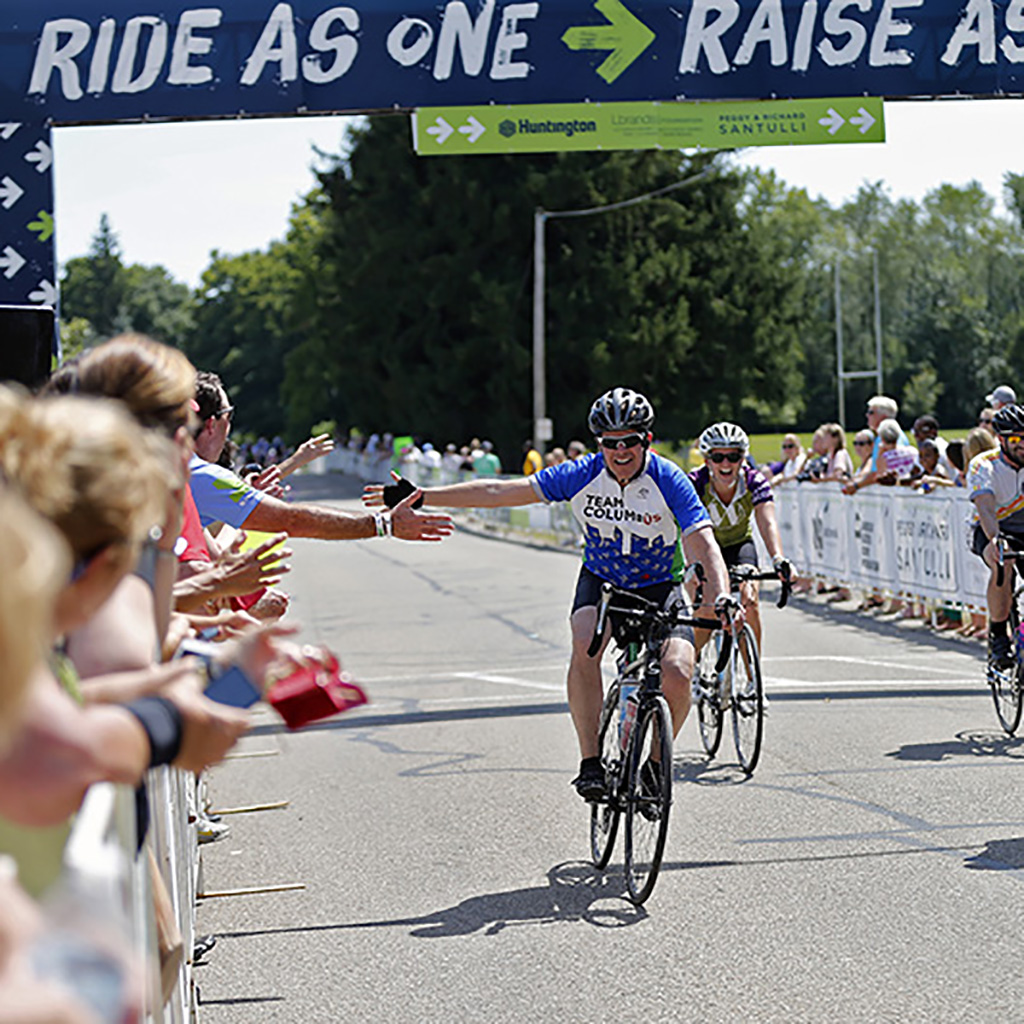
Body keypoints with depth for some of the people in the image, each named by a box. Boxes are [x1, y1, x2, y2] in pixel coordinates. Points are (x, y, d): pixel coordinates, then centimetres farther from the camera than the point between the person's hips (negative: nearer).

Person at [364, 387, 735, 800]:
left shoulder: (669, 481, -23)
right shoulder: (582, 475, -17)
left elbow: (703, 545, -33)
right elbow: (499, 492, -16)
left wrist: (721, 600, -53)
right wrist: (420, 497, -19)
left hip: (660, 588, -2)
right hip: (601, 580, 2)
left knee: (677, 675, -25)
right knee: (584, 647, -30)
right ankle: (591, 762, -21)